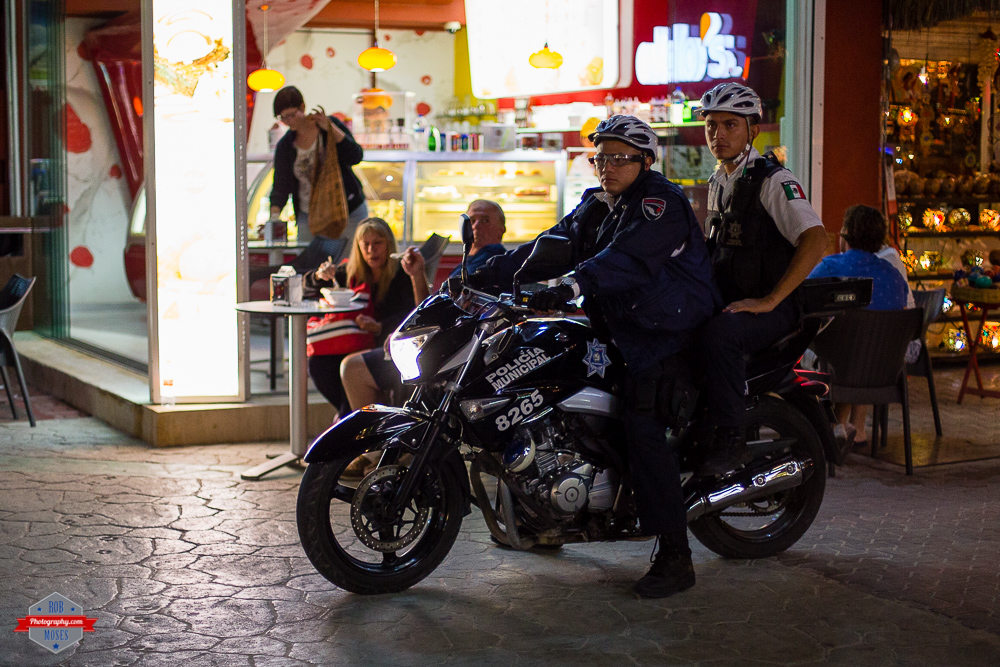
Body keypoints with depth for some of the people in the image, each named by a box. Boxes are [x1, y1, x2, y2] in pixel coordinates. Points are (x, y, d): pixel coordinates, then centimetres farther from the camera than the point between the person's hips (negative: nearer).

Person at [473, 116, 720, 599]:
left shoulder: (660, 203, -14)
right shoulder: (596, 206, 15)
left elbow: (628, 256, -32)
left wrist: (570, 285, -47)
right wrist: (485, 274, -1)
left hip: (667, 330, -10)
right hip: (619, 331, 10)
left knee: (642, 427, -23)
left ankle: (675, 555, -22)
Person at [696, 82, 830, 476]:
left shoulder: (772, 180, -11)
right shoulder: (718, 182, 16)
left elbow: (816, 241, -25)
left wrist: (768, 301, -26)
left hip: (774, 308, -8)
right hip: (725, 302, 8)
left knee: (718, 335, -35)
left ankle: (728, 440, -29)